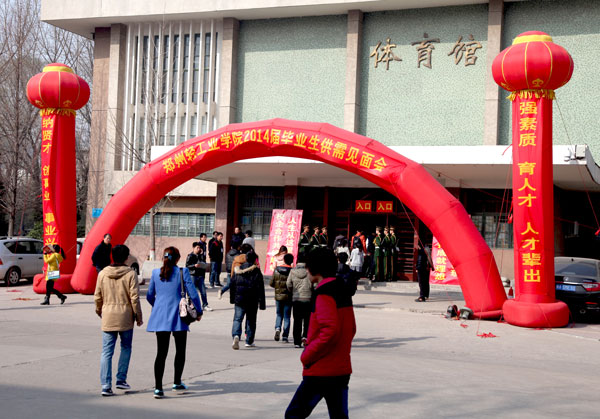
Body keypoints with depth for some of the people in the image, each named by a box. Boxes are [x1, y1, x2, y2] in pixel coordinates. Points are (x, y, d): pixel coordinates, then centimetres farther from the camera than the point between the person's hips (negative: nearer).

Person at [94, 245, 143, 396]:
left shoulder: (102, 273, 0)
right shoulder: (130, 274, -9)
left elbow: (97, 297, 6)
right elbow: (135, 298, -10)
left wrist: (99, 311, 24)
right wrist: (138, 317, 1)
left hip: (108, 317, 2)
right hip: (125, 317, -2)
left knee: (107, 351, 3)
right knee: (126, 348, 17)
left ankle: (106, 385, -2)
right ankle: (121, 380, 17)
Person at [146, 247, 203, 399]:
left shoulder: (156, 273, 3)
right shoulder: (182, 272, -7)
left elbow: (150, 296, 12)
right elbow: (193, 294, -8)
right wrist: (199, 311, 7)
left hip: (160, 317, 3)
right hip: (178, 317, -3)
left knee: (161, 352, 3)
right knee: (180, 351, 17)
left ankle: (158, 388, -5)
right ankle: (177, 383, 25)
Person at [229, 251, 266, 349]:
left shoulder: (238, 269, 6)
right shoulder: (256, 271, -5)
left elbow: (232, 285, 11)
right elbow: (260, 288, -7)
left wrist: (232, 299, 21)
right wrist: (262, 303, -3)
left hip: (239, 298, 2)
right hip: (252, 301, -2)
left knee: (237, 319, 1)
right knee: (251, 321, 11)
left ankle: (236, 336, -25)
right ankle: (249, 341, 17)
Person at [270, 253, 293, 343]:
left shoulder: (277, 270, -2)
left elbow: (271, 283, 0)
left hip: (278, 296, 2)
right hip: (288, 297, -2)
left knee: (279, 314, 17)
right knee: (287, 317, 6)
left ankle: (277, 328, -9)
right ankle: (285, 337, 3)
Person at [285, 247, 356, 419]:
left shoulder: (324, 294, -14)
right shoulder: (343, 292, 12)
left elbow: (330, 330, -24)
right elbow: (351, 329, 19)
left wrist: (307, 356, -14)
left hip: (320, 371, -8)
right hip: (342, 370, 8)